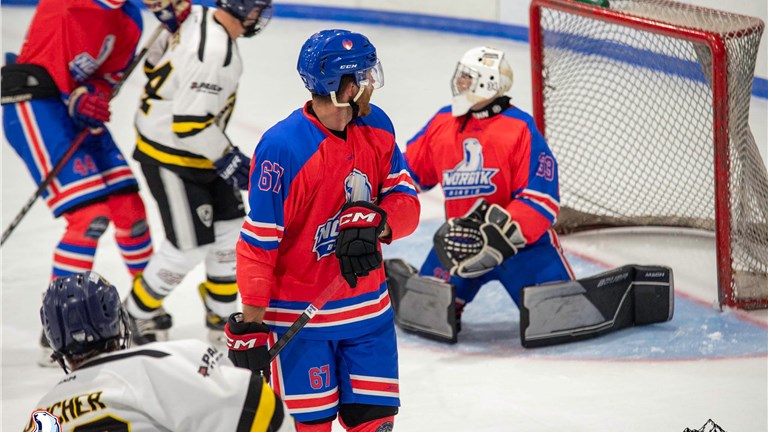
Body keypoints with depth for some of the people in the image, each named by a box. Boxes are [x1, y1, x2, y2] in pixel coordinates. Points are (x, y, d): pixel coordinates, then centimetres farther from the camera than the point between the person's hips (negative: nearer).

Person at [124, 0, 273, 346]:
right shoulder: (215, 52, -32)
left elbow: (155, 63, 5)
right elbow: (189, 123, -28)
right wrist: (228, 160, -20)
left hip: (195, 149, 9)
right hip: (168, 157, -9)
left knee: (230, 229, 11)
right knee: (191, 245, -2)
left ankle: (221, 318, 27)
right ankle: (140, 312, 21)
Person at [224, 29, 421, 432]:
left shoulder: (377, 127, -2)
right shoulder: (283, 148, -22)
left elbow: (406, 202, 0)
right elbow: (258, 242, -18)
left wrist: (377, 223, -23)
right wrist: (251, 323, -16)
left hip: (367, 305, 6)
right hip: (298, 315, -6)